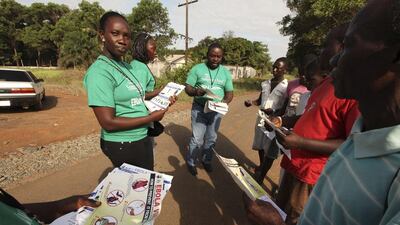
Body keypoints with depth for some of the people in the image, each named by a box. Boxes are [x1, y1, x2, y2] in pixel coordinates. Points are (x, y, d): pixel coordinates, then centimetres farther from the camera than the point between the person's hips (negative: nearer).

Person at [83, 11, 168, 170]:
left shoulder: (126, 66, 5)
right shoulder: (100, 72, -22)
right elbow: (108, 123, -25)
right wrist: (151, 117, -20)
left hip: (142, 138, 8)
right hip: (123, 145, -8)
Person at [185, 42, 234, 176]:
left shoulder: (226, 72, 4)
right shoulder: (197, 69, -5)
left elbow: (230, 93, 5)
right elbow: (187, 88, -6)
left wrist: (224, 102, -16)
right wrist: (195, 91, -29)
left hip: (216, 111, 3)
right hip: (199, 109, -3)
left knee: (211, 139, 15)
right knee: (197, 139, 1)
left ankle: (206, 160, 37)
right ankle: (191, 162, 25)